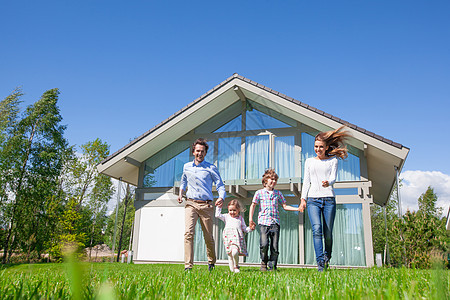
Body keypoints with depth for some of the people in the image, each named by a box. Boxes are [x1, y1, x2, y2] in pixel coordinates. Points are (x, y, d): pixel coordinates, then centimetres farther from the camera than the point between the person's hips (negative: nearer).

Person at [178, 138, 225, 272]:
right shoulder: (186, 167, 12)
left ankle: (211, 261, 31)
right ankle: (188, 265, -16)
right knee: (188, 233, -17)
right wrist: (181, 193, 14)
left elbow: (220, 185, 0)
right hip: (191, 204, 2)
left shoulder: (211, 168, 2)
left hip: (206, 205, -1)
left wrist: (221, 198, -20)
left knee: (208, 237, 7)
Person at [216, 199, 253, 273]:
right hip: (228, 237, 2)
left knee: (235, 252, -21)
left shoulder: (240, 218, 19)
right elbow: (218, 215, 10)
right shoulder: (226, 217, 20)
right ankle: (232, 269, 10)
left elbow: (245, 229, 22)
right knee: (229, 254, -2)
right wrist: (219, 207, 8)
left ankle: (236, 266, 2)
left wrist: (250, 228, 5)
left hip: (237, 237, -1)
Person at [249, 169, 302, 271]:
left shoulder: (278, 193, 16)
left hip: (275, 222, 3)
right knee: (264, 244, -15)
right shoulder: (259, 192, 8)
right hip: (263, 222, -3)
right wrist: (251, 220, 2)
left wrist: (298, 209, 8)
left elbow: (285, 206, 19)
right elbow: (253, 205, 9)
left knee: (275, 246, -3)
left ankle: (272, 266, 8)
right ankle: (264, 263, 7)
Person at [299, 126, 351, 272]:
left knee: (328, 233, 1)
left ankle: (327, 257, 26)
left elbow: (333, 177, -3)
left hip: (329, 199, -1)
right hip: (313, 199, 1)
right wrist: (303, 199, 5)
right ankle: (320, 262, -18)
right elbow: (306, 181, 15)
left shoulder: (332, 160, 12)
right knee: (317, 229, -17)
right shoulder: (309, 161, 17)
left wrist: (328, 182, -27)